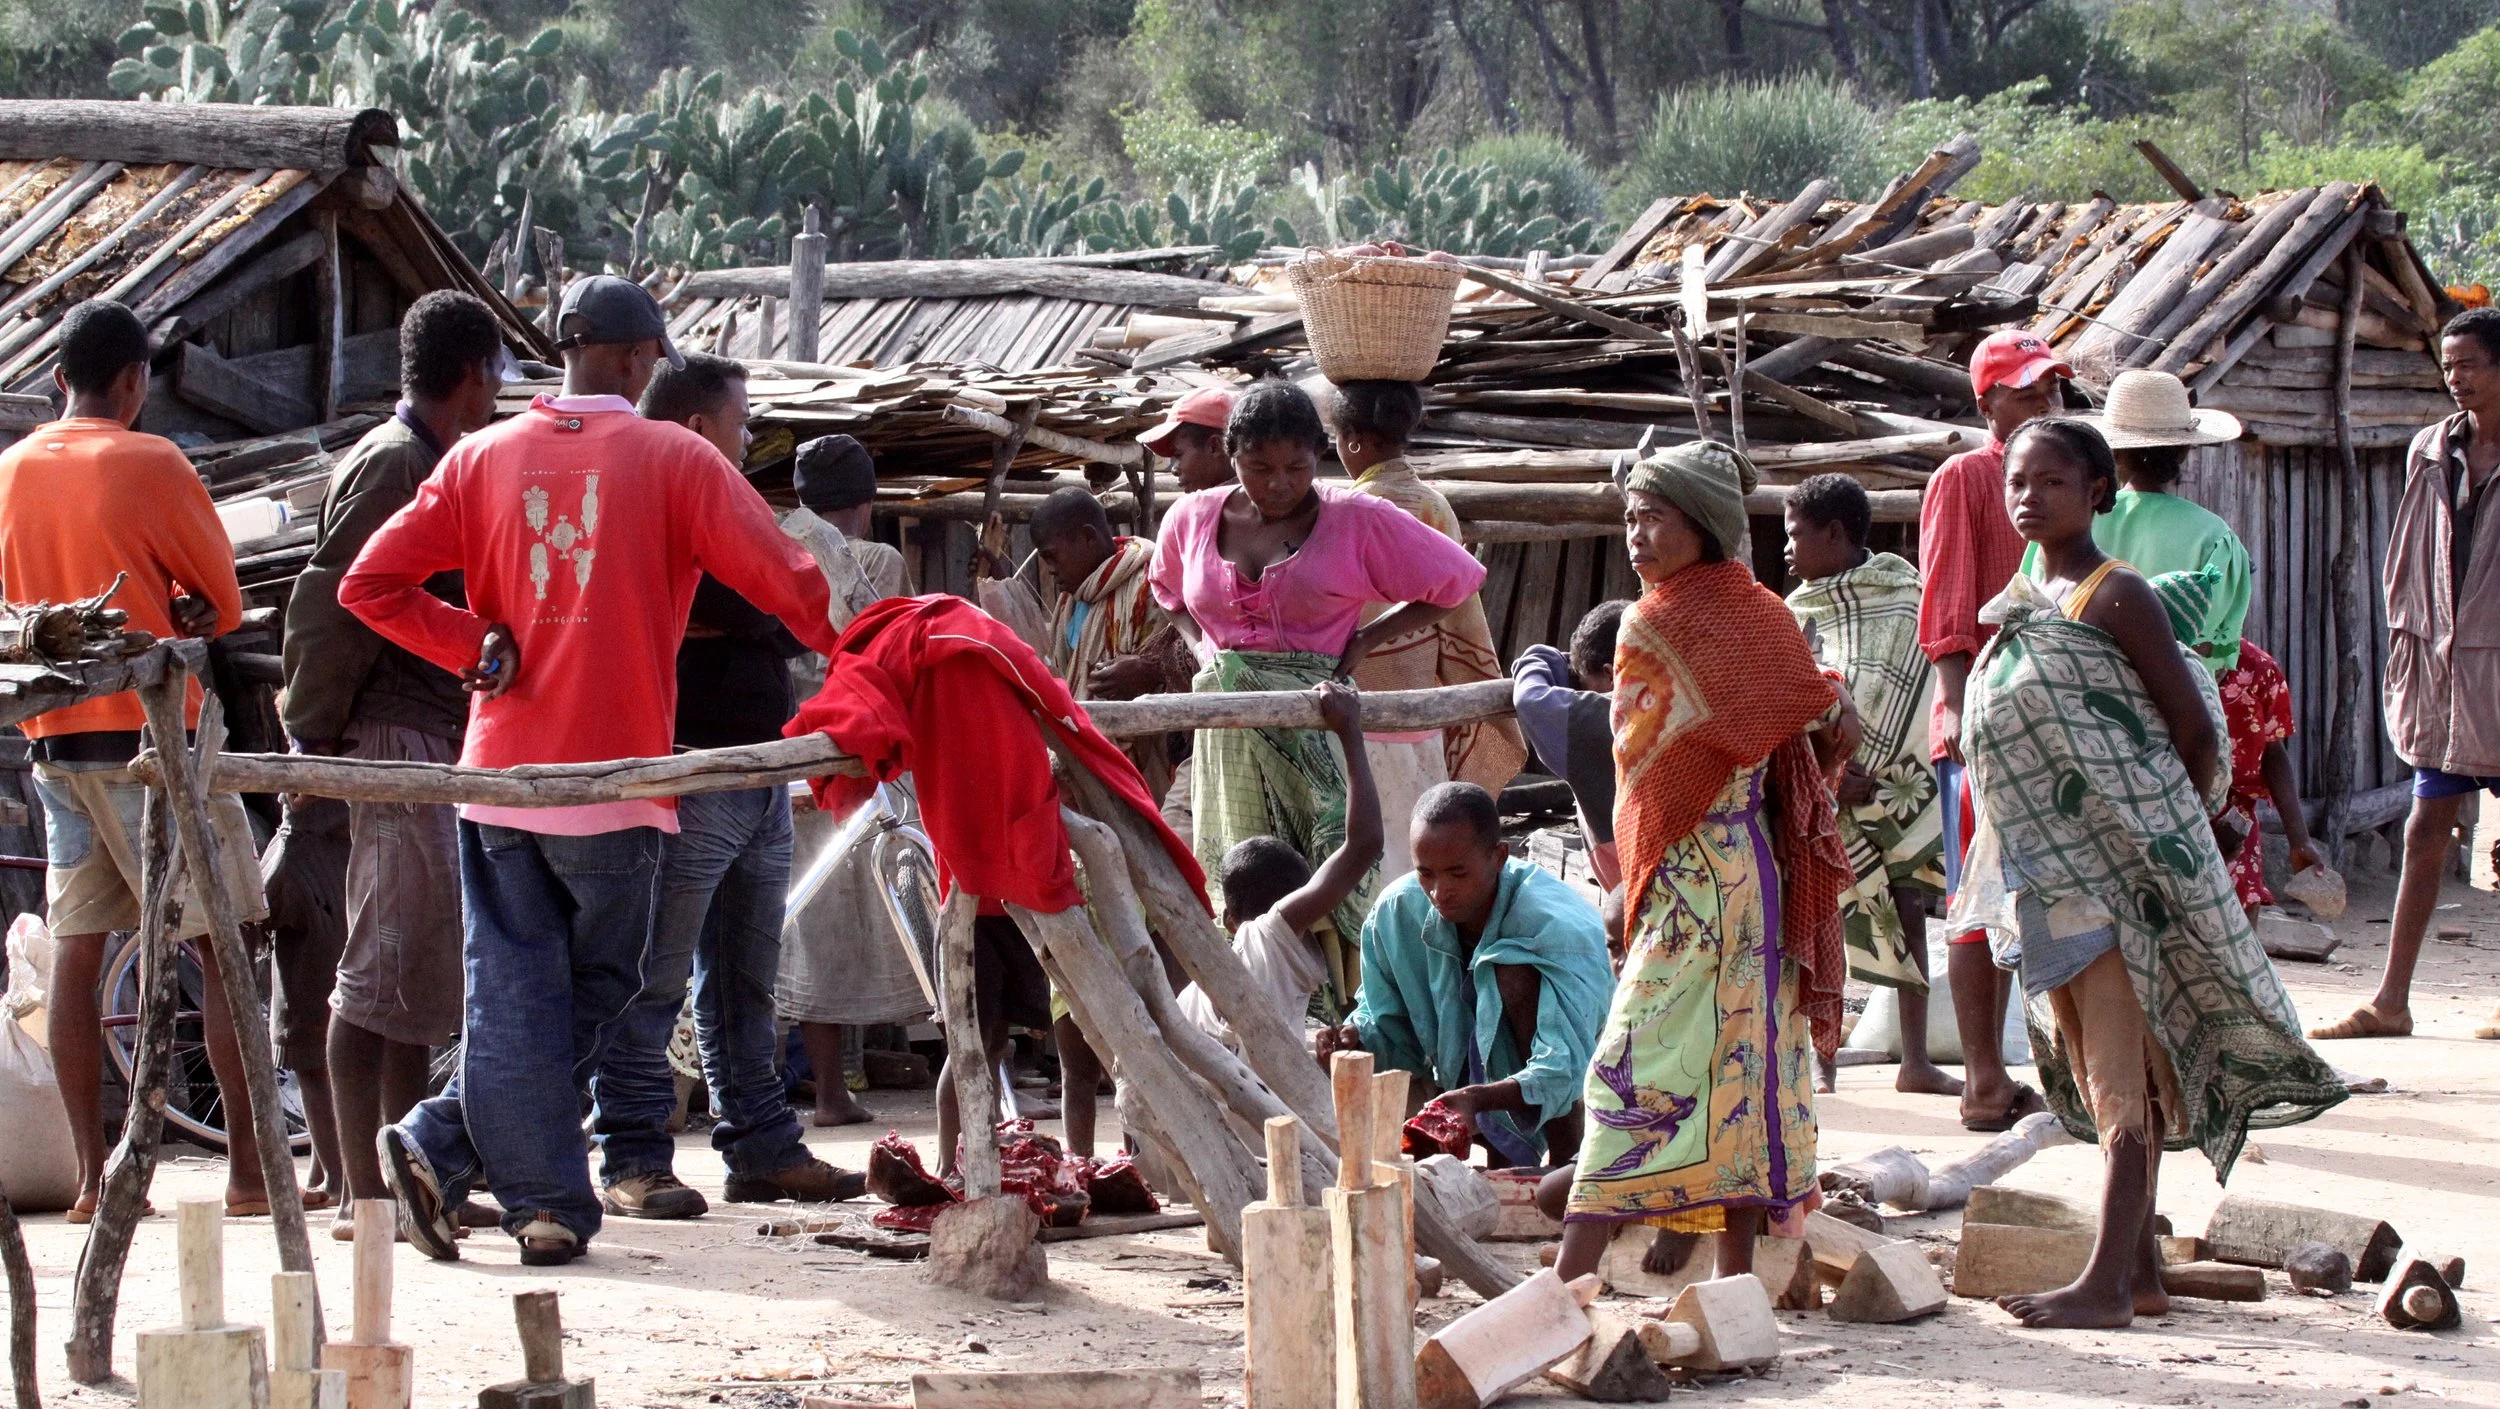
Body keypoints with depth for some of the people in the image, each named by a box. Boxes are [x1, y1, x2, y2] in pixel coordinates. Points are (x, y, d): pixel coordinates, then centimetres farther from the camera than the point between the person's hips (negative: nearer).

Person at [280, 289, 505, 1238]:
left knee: (426, 972, 11)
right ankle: (365, 1195, -10)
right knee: (386, 971, -10)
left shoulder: (438, 464, 20)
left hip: (443, 743, 10)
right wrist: (315, 746, -17)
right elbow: (328, 607, -15)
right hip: (397, 741, -10)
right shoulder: (391, 464, -10)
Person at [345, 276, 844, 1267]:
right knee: (596, 991, 10)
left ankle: (546, 1207, -3)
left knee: (515, 992, 5)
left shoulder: (483, 458, 7)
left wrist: (477, 648, 4)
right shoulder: (673, 460, -1)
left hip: (501, 773, 3)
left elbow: (370, 584, 1)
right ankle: (444, 1146, 1)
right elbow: (785, 581, -7)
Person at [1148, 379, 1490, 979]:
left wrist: (1366, 639, -3)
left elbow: (1455, 581, 4)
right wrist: (1202, 649, 10)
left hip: (1315, 728, -3)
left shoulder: (1356, 519, -2)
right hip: (1229, 730, 3)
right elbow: (1170, 593, 29)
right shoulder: (1193, 518, 8)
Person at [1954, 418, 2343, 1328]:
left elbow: (2196, 732, -10)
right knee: (2100, 1077, 12)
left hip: (2120, 866, -8)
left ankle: (2107, 1282, -12)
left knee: (2119, 1085, -9)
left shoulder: (2116, 597, -11)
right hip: (2051, 873, 8)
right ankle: (2140, 1272, 18)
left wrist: (2169, 836, -5)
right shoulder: (2018, 604, 13)